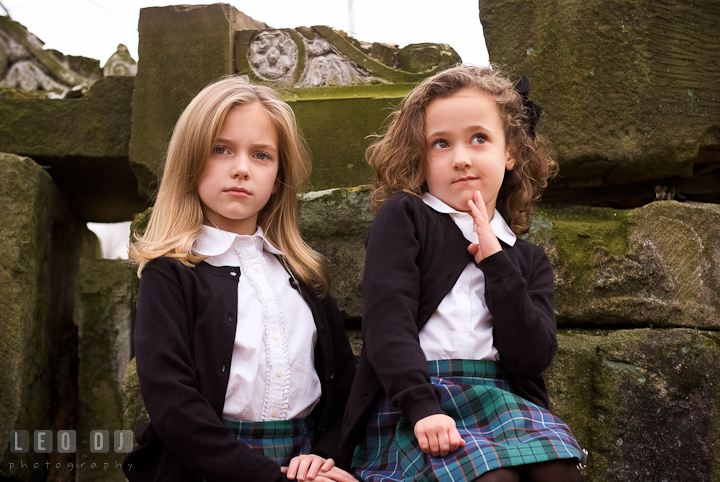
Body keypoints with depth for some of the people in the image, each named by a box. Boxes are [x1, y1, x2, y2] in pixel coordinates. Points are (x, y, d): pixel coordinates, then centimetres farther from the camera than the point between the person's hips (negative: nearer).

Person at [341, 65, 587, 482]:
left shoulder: (528, 260, 18)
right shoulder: (403, 218, 6)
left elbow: (532, 357, 2)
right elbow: (387, 321, -7)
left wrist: (495, 260, -2)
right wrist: (422, 409, -21)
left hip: (504, 402, 4)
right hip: (408, 408, -4)